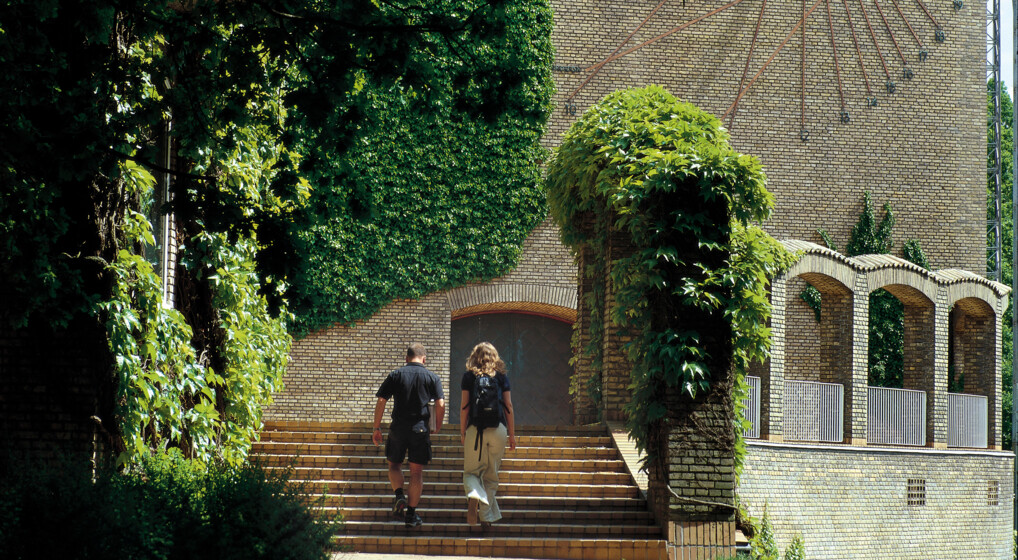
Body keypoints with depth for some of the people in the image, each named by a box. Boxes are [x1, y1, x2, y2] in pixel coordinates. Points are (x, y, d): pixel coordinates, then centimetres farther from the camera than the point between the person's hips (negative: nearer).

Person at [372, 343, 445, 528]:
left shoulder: (395, 375, 4)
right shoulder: (432, 377, 4)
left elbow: (381, 402, -1)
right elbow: (440, 404, -4)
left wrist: (376, 427, 5)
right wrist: (438, 426, 11)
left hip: (398, 427, 0)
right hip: (420, 428, 0)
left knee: (394, 464, 19)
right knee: (417, 471, 5)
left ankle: (399, 495, -4)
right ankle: (411, 513, 5)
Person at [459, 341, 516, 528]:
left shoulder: (469, 376, 4)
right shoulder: (501, 376, 7)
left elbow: (464, 406, 2)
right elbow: (508, 406, 6)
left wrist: (462, 432, 8)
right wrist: (512, 434, 11)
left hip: (475, 429, -1)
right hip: (498, 429, 1)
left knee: (471, 472, 6)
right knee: (491, 474, 11)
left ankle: (474, 495, -27)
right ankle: (486, 516, 8)